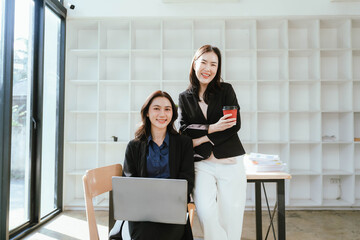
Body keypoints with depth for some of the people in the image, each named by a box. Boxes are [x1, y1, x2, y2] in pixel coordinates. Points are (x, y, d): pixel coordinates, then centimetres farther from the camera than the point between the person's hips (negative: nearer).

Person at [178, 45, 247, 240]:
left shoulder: (226, 90, 7)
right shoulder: (184, 98, 10)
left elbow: (235, 125, -3)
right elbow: (185, 133, 2)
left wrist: (203, 140, -9)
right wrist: (212, 128, -13)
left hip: (230, 163, 0)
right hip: (202, 165, 1)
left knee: (230, 220, -1)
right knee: (206, 214, -19)